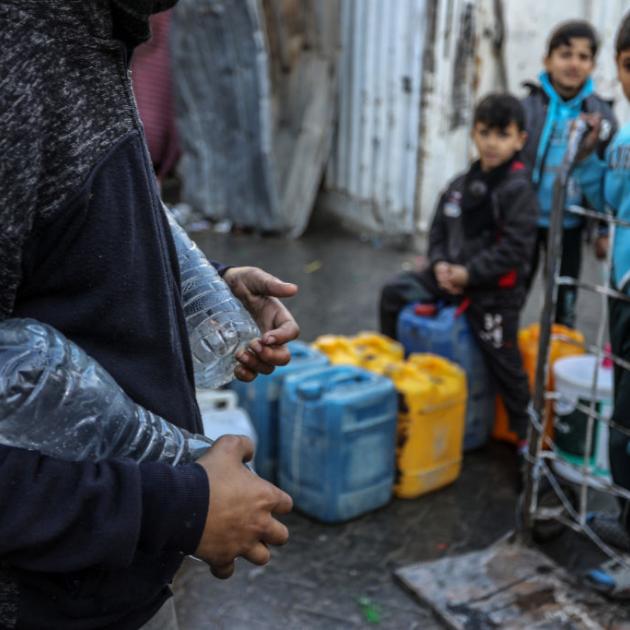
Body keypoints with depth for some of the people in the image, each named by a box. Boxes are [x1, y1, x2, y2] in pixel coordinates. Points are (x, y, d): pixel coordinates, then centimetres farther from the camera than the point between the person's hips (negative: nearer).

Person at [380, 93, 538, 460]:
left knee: (504, 362, -1)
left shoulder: (519, 189, -14)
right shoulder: (461, 185, 8)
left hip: (495, 292, -7)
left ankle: (526, 432, 18)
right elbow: (440, 228, 13)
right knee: (395, 293, 3)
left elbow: (514, 249, -20)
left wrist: (468, 273, -20)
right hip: (452, 277, 7)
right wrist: (440, 264, -6)